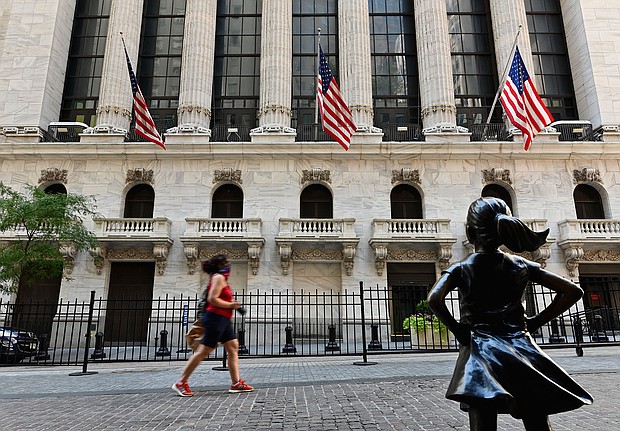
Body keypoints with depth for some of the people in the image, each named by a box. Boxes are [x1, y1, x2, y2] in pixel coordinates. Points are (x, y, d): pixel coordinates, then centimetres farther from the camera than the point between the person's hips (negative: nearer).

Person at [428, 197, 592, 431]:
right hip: (521, 350, 3)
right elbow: (573, 291, 7)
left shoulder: (461, 268, -2)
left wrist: (456, 329, -5)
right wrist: (536, 322, 8)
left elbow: (434, 299, -20)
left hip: (480, 352, -3)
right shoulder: (522, 266, 7)